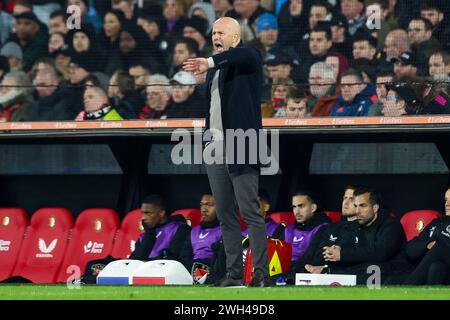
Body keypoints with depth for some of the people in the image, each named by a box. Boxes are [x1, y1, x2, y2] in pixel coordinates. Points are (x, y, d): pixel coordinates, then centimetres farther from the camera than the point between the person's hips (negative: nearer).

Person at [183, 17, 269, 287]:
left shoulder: (248, 57, -3)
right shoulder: (215, 69, 19)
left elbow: (243, 54, -28)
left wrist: (210, 62, -44)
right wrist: (207, 140, 15)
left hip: (242, 149, -8)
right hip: (215, 150, 8)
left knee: (250, 211, -11)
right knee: (226, 215, 7)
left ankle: (261, 273, -12)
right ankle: (234, 273, 9)